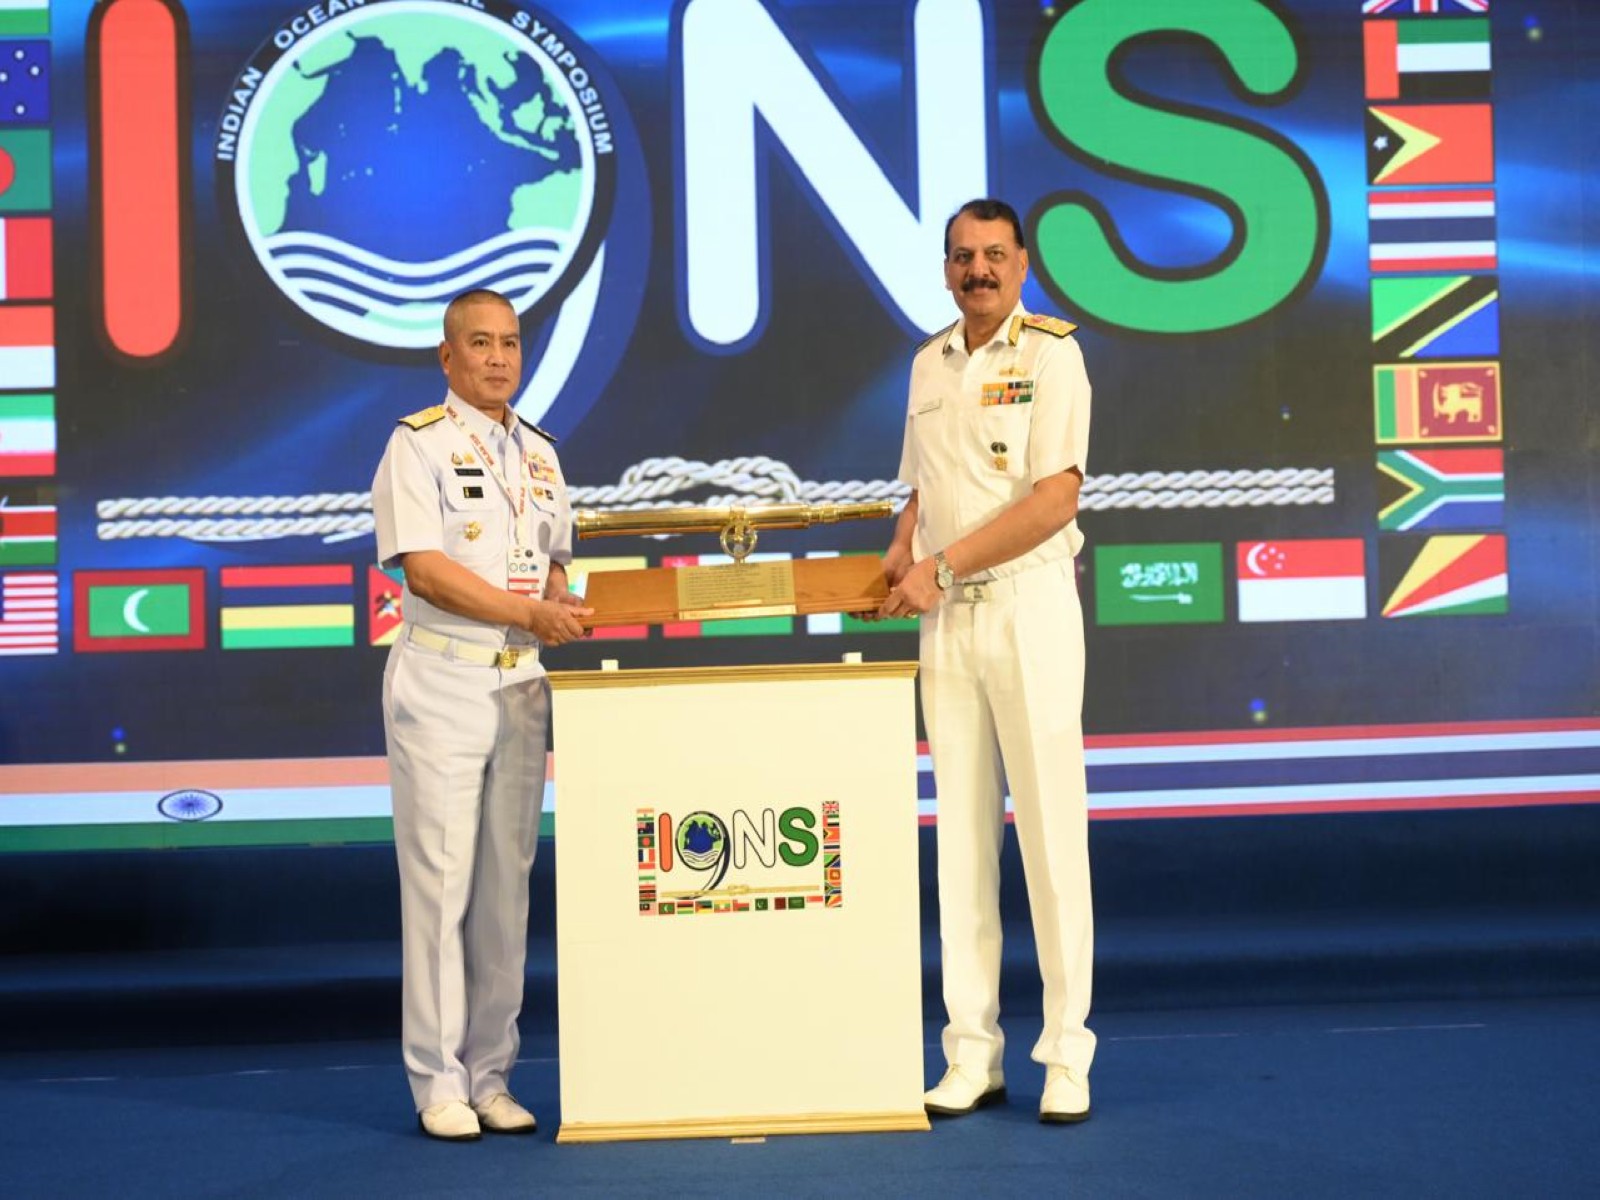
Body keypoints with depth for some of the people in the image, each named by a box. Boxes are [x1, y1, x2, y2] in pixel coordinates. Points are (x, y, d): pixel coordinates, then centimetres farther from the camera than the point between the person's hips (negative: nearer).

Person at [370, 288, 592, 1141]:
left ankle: (490, 1076, 14)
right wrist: (528, 613, -21)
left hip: (522, 682, 6)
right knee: (440, 880, -5)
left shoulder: (539, 452, 15)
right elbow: (424, 567, -14)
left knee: (507, 884, 7)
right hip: (442, 680, -6)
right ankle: (438, 1082, 3)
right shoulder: (418, 444, -5)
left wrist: (565, 610, -1)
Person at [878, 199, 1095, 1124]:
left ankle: (1067, 1054, 3)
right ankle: (973, 1053, 11)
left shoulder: (1051, 353, -4)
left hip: (1029, 604, -5)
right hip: (945, 620, 6)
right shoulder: (930, 363, 15)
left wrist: (942, 566, -14)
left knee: (1051, 828, -4)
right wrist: (898, 557, 3)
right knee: (963, 831, 5)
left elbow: (1055, 499, -13)